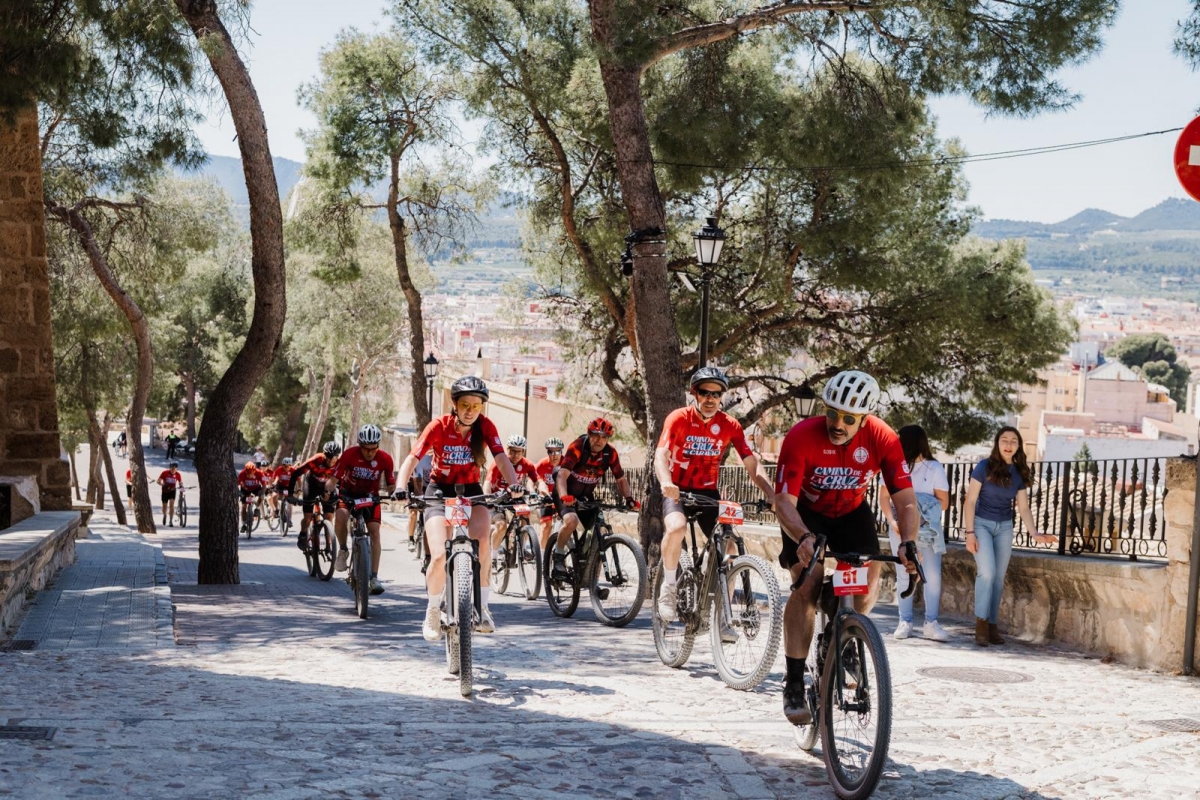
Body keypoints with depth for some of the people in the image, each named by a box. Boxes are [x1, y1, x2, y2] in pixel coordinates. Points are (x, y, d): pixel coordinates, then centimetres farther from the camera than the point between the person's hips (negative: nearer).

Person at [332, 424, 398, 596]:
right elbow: (335, 477, -21)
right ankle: (343, 550, -3)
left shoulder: (385, 458, -18)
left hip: (370, 496, 1)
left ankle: (374, 577, -9)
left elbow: (390, 484, -9)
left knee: (374, 532, -13)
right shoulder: (350, 454, -23)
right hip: (348, 493, -1)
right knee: (340, 517, -32)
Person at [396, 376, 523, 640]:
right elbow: (412, 459, -20)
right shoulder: (439, 427, -17)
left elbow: (501, 457, -22)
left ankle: (481, 607, -13)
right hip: (440, 491, -1)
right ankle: (433, 612, 8)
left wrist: (513, 484, -41)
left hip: (471, 491, 1)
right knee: (439, 557, -18)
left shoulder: (485, 426, -12)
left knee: (482, 544, -27)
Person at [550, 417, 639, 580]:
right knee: (571, 520, -34)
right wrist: (564, 496, -51)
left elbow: (621, 479, -4)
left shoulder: (610, 453, -11)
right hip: (567, 494, -5)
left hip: (586, 496, 5)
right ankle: (558, 555, -10)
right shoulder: (577, 448, -24)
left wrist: (629, 499, -22)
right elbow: (562, 475, -34)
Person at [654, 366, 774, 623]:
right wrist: (666, 482, -47)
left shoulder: (730, 425, -5)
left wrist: (771, 494, -26)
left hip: (708, 492, 3)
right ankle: (669, 587, -12)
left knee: (729, 548, -11)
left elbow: (752, 464, -10)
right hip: (677, 491, -3)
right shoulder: (679, 418, -13)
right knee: (676, 528, -34)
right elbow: (661, 454, -26)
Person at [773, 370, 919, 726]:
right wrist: (804, 537, -51)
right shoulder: (801, 437, -31)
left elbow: (905, 499, -23)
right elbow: (784, 500, -32)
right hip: (806, 514, -3)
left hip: (852, 513, 3)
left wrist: (908, 542, -41)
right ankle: (794, 684, -15)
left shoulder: (883, 439, -24)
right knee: (807, 585, -23)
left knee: (868, 584, -17)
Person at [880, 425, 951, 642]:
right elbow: (884, 497, 0)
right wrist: (892, 521, -14)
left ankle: (931, 624, -4)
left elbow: (944, 502, -1)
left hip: (928, 528, -1)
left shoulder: (934, 468, 0)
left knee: (933, 575, -7)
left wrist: (923, 504, -16)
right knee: (904, 574, 2)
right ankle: (905, 622, 6)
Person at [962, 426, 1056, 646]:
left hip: (1005, 528, 4)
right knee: (987, 572, -18)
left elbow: (1023, 508, 5)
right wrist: (969, 532, -14)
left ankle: (992, 626, 9)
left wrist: (1035, 534, -8)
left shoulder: (1019, 473, 4)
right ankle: (981, 623, -10)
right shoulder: (985, 467, -9)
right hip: (982, 523, -4)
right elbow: (970, 501, -8)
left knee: (999, 578, 3)